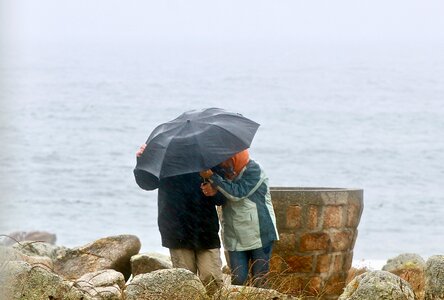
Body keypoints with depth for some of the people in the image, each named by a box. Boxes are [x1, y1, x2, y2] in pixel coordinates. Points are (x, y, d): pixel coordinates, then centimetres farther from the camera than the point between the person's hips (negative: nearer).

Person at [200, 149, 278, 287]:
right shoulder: (223, 171, 6)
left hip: (259, 235, -5)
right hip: (235, 238, 5)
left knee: (259, 281, 1)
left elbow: (237, 193, -24)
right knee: (237, 280, -2)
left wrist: (212, 177, -26)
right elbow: (222, 197, 1)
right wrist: (214, 191, -23)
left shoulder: (253, 170, -13)